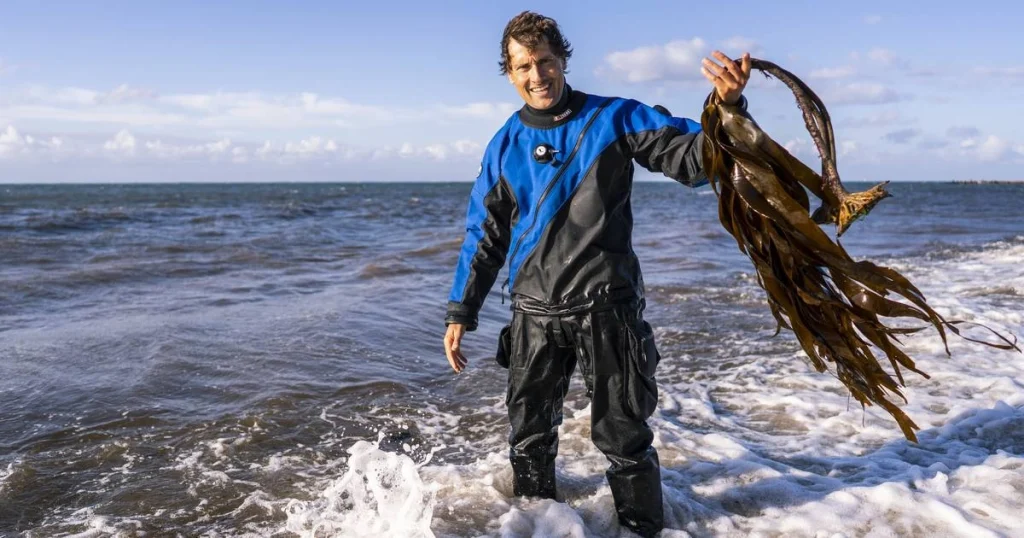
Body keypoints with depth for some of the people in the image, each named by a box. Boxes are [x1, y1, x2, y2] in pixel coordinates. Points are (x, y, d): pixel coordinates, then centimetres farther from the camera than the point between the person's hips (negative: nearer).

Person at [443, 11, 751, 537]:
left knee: (622, 437, 6)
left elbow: (695, 158, -7)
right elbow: (484, 235, 12)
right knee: (530, 437, 16)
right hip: (535, 315, 4)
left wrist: (726, 107, -27)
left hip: (607, 309, -3)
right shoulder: (505, 145, 7)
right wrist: (460, 312, 10)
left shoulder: (613, 118, -2)